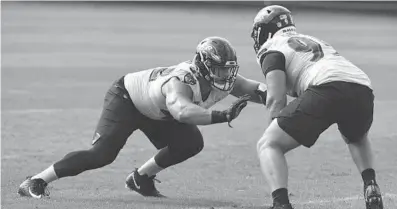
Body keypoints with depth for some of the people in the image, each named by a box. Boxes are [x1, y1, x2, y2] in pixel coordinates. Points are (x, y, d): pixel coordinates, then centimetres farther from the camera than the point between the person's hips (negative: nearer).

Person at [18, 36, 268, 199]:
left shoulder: (224, 81, -19)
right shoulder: (182, 81, -43)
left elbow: (252, 88, -6)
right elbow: (182, 111, -63)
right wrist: (221, 116, -68)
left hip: (154, 111, 8)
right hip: (126, 98, -8)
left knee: (191, 144, -7)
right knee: (102, 154, -21)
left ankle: (141, 178, 11)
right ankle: (36, 182, -11)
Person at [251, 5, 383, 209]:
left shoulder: (272, 49, 16)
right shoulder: (314, 41, 39)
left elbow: (276, 100, 5)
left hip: (327, 88, -6)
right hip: (363, 90, 6)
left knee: (268, 146, 6)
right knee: (356, 138, 40)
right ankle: (371, 188, 17)